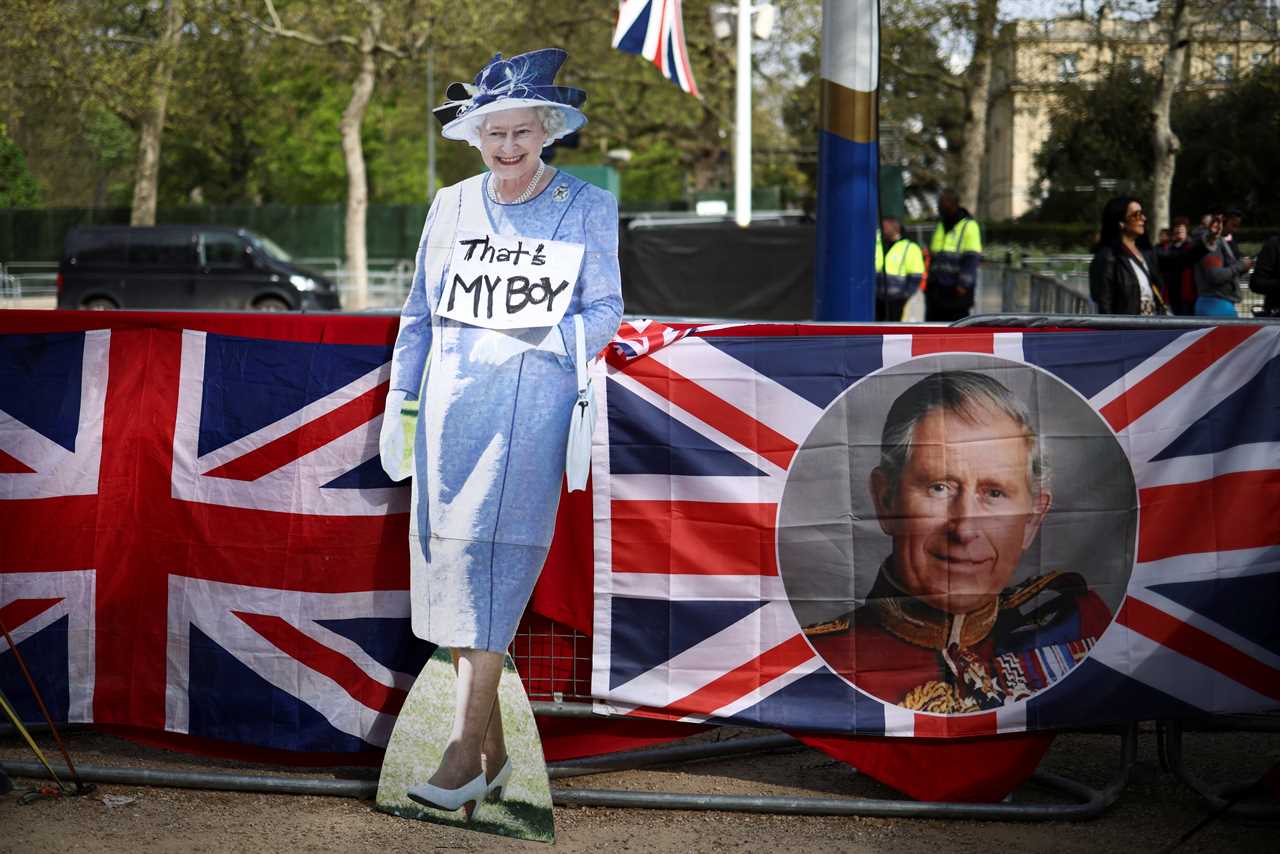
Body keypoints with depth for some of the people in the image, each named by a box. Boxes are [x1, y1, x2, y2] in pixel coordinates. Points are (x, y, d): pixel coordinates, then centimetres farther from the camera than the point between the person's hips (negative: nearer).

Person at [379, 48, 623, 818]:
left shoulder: (588, 207, 3)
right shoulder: (451, 205, 14)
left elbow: (606, 311, -1)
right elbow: (419, 312, 17)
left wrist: (540, 336, -18)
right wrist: (399, 400, 13)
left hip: (530, 409, -4)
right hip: (450, 407, 4)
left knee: (489, 571, -12)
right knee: (452, 570, 3)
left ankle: (465, 756, -10)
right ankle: (494, 753, 12)